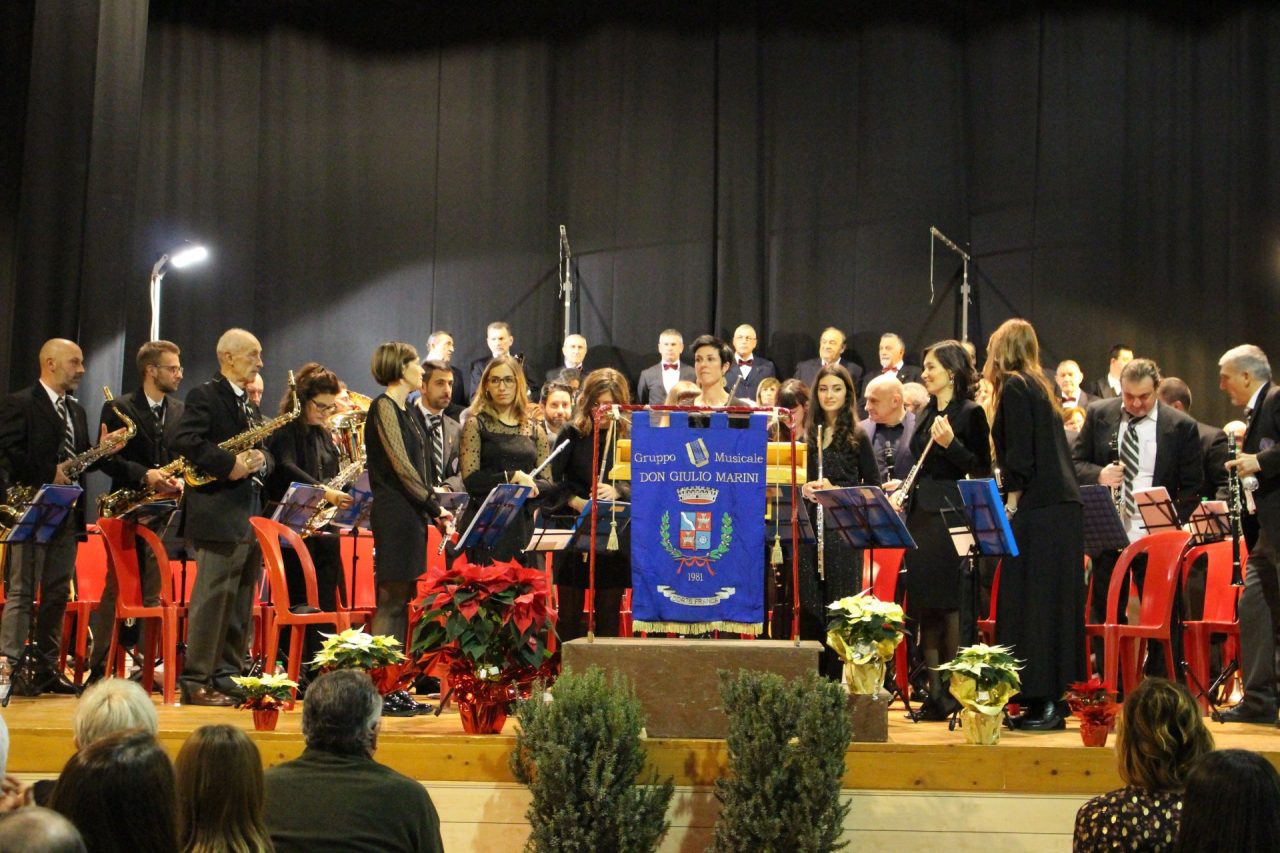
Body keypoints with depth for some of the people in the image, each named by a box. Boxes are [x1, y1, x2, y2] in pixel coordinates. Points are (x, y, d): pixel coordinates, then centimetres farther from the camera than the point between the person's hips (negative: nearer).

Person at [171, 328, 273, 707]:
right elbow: (185, 442, -20)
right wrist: (230, 465, -22)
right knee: (212, 600, -8)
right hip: (219, 516, -9)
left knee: (241, 604, 10)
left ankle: (227, 677, 17)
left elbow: (263, 452, 22)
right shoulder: (204, 396, -6)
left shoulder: (248, 403, 21)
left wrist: (260, 461, -1)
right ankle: (195, 682, -5)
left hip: (250, 516, 9)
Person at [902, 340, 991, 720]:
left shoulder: (970, 413, -6)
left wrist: (951, 444, -22)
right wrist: (903, 492, 12)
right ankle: (934, 692, 12)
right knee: (925, 606, 7)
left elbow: (982, 471, -10)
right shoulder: (928, 413, 17)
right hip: (921, 515, 8)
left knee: (950, 604, -7)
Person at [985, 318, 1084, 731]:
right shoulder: (1038, 386, 18)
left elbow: (1020, 454, -15)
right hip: (1063, 508, 9)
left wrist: (1011, 504, -13)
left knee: (1033, 602, -7)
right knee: (1052, 603, 10)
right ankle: (1052, 701, 15)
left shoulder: (1014, 387, -7)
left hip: (1038, 511, -9)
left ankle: (1045, 701, -8)